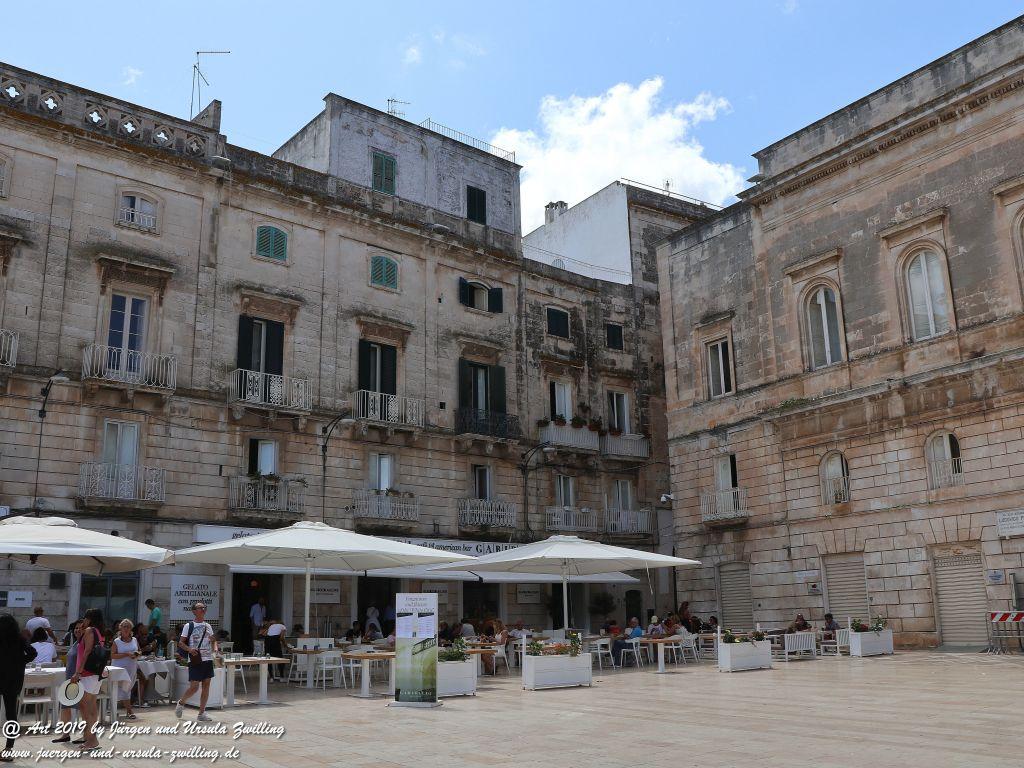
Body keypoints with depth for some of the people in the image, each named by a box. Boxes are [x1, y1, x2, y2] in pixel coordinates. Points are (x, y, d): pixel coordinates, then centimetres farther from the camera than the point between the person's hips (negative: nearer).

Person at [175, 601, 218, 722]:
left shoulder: (208, 626, 13)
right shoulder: (188, 626, -2)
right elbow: (180, 643, -2)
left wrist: (215, 648, -1)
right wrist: (189, 649, -21)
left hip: (208, 659, 5)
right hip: (195, 661, -5)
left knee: (206, 686, 4)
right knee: (194, 687, -6)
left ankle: (201, 713, 11)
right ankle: (181, 702, 23)